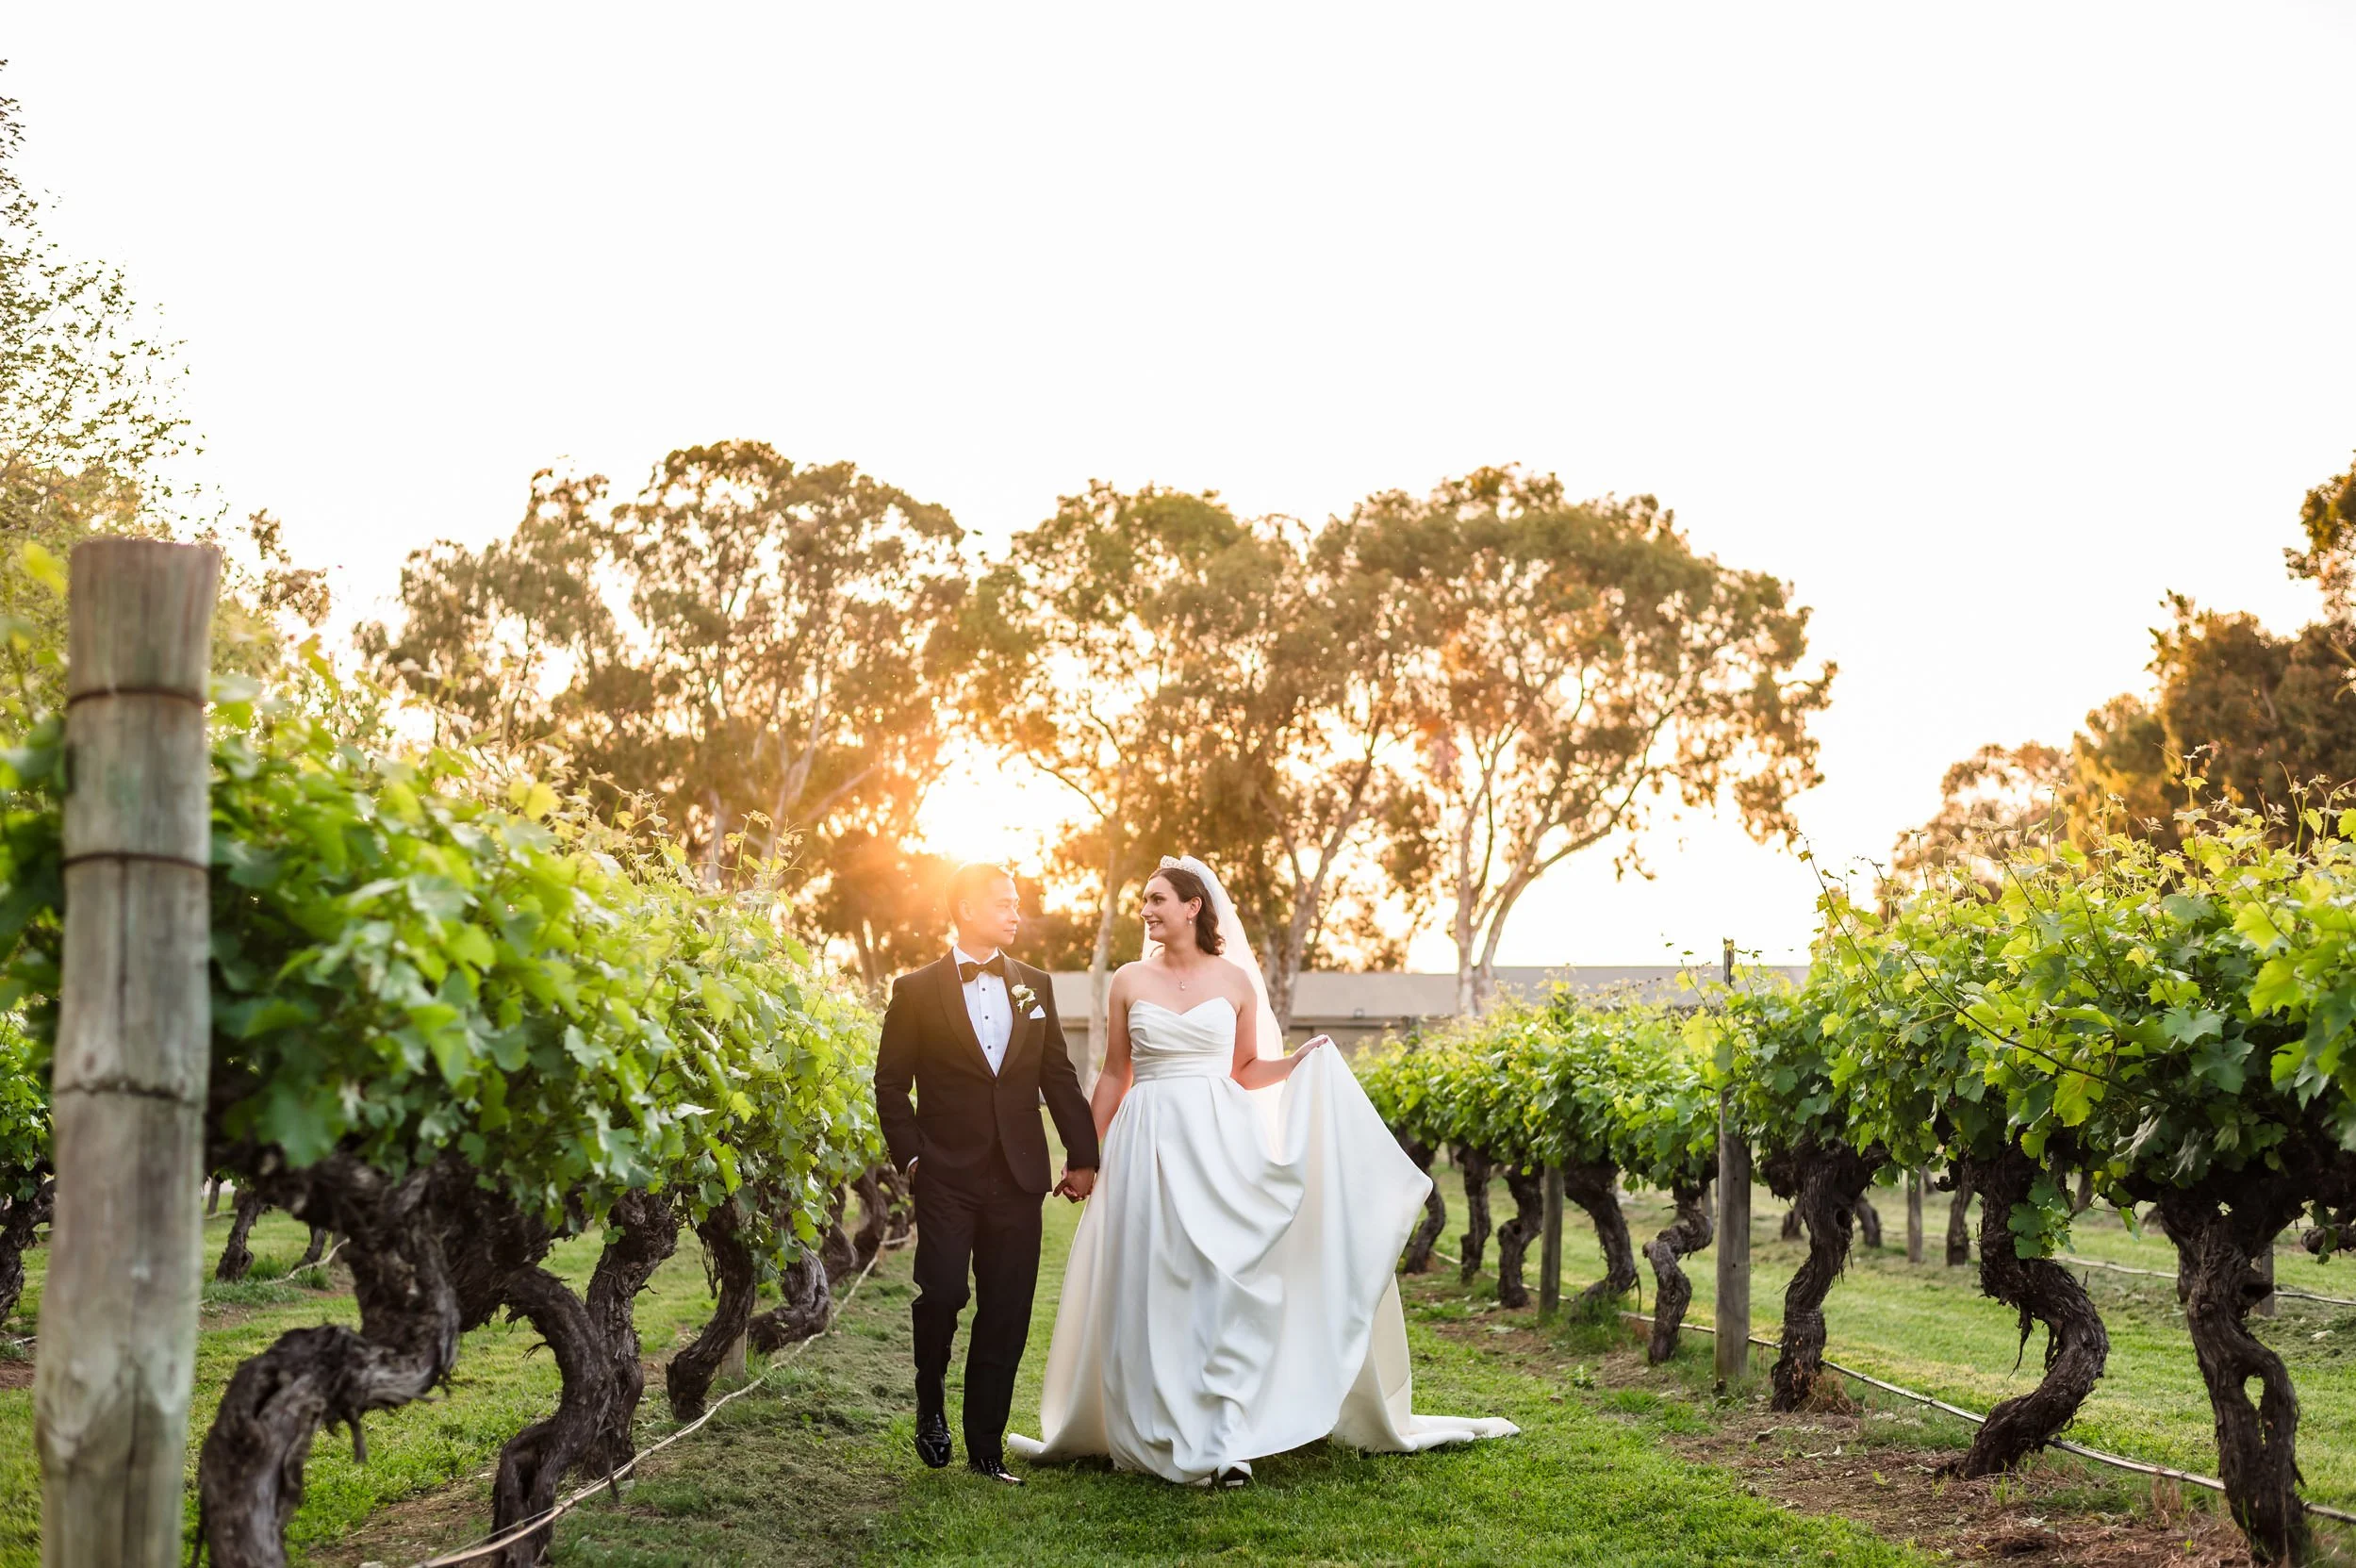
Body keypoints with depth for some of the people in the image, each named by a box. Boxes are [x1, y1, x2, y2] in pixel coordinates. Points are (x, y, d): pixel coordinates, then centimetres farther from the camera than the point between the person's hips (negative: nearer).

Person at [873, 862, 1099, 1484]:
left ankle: (986, 1444, 13)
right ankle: (930, 1402, 17)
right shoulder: (917, 991, 1)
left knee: (1006, 1314, 3)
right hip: (947, 1177, -3)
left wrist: (1083, 1156, 10)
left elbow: (1060, 1078, 14)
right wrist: (911, 1155, -6)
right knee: (942, 1293, -12)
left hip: (1019, 1177, 3)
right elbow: (891, 1084, 2)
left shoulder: (1034, 985, 12)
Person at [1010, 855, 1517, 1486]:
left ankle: (1223, 1439, -6)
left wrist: (1304, 1061, -2)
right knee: (1150, 1287, 0)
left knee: (1224, 1279, -8)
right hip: (1148, 1145, 1)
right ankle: (1153, 1434, 11)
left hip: (1219, 1143, -1)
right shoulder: (1130, 981, 6)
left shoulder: (1236, 981, 5)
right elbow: (1114, 1074, 12)